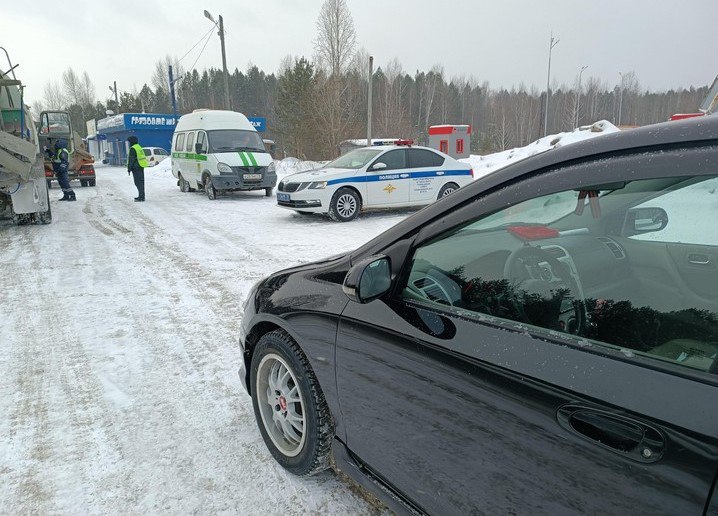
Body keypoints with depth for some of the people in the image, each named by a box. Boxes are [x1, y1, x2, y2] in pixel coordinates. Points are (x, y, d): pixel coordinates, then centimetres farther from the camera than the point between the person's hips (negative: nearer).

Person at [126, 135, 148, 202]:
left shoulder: (133, 149, -13)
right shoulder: (139, 147, 16)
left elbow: (131, 160, -15)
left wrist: (129, 168, -10)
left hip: (136, 167, -9)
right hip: (141, 167, 9)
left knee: (138, 182, -8)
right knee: (141, 182, 12)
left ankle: (141, 197, -10)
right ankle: (141, 196, 18)